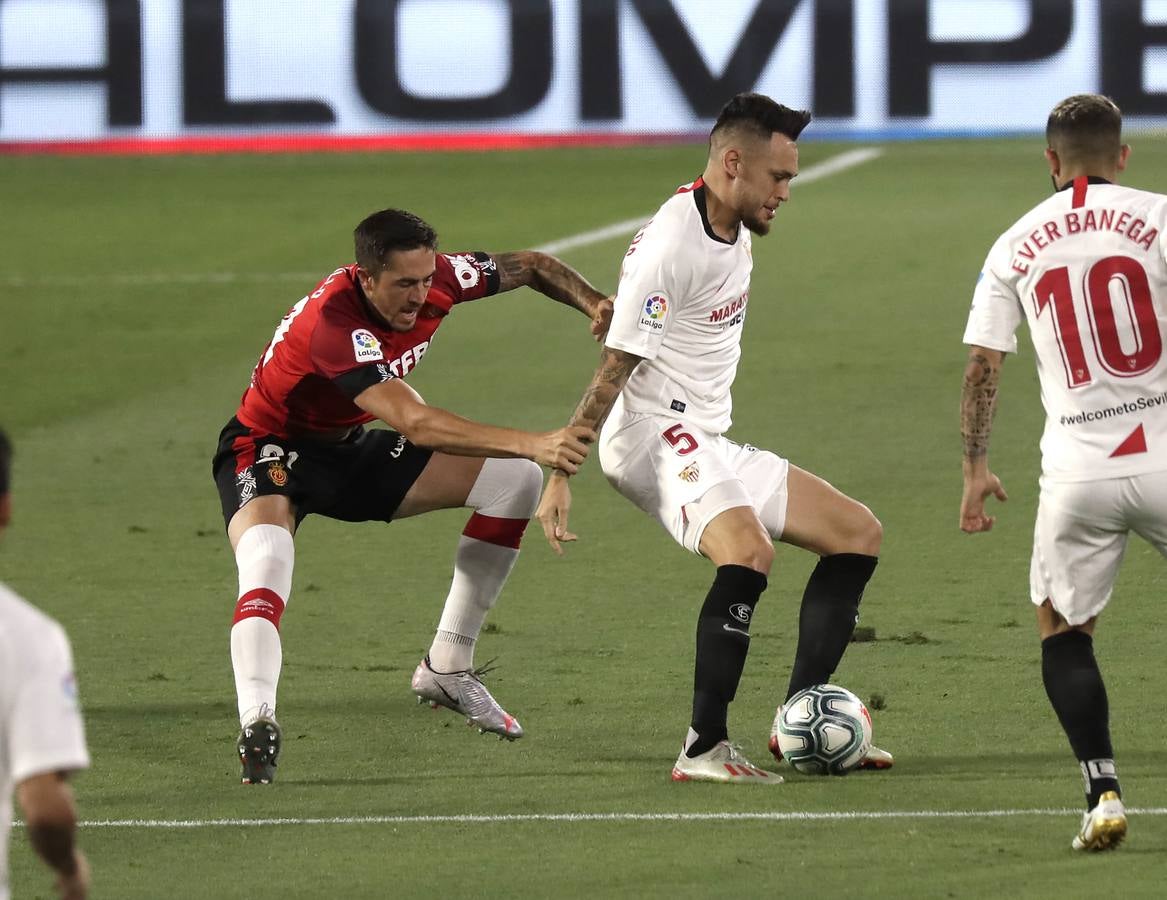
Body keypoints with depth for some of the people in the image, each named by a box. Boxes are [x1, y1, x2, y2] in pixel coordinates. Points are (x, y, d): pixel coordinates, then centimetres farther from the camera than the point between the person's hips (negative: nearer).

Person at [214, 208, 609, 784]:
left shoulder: (436, 278, -16)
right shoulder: (333, 321, -38)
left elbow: (528, 266, 4)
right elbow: (415, 424, -47)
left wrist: (592, 302, -17)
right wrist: (532, 444, -55)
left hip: (347, 449, 8)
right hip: (268, 451, -8)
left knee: (514, 482, 0)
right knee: (265, 563, -39)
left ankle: (446, 669, 6)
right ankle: (256, 727, -49)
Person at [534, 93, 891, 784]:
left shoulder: (736, 232, 11)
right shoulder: (670, 246, -18)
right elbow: (614, 368, -19)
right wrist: (560, 476, -20)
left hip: (710, 439, 10)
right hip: (656, 435, -10)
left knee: (859, 533, 9)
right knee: (749, 549, -34)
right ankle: (704, 750, -33)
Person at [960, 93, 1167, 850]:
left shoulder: (1016, 247, 7)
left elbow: (982, 368, 8)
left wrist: (976, 468, 17)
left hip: (1078, 475, 1)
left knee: (1063, 633, 15)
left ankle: (1103, 793, -2)